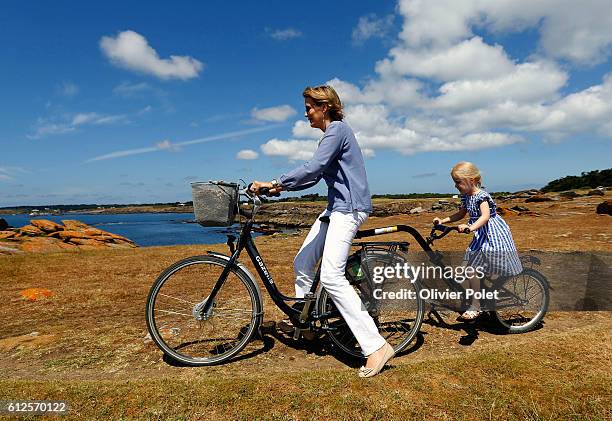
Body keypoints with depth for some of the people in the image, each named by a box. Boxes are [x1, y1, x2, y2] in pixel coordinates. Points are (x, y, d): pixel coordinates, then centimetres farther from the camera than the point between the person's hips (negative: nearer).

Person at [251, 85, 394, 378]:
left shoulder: (337, 129, -10)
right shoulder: (330, 134, 21)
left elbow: (312, 169, -22)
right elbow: (314, 177, 20)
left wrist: (274, 183, -17)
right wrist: (281, 188, 10)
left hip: (349, 208, -11)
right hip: (336, 208, 11)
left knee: (331, 277, -20)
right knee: (302, 263, 12)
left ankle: (376, 346, -16)